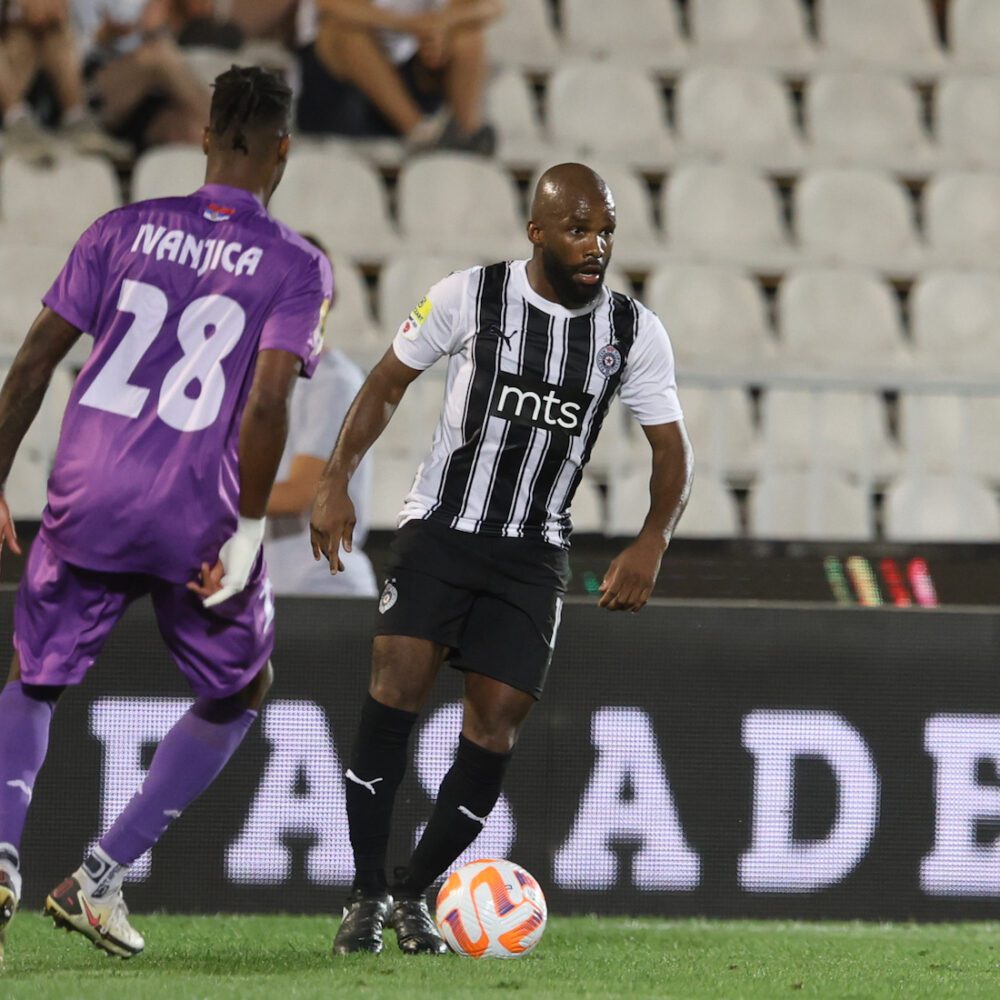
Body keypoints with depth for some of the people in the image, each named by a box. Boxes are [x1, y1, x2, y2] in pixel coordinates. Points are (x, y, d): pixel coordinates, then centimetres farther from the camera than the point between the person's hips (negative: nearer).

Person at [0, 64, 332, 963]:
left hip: (86, 505, 2)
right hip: (197, 518, -2)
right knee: (240, 691, 22)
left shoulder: (124, 231, 6)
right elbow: (267, 402, -14)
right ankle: (102, 875, 13)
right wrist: (249, 533, -7)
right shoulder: (297, 268, -2)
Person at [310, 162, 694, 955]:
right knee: (398, 686, -19)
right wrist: (337, 481, -8)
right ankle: (367, 896, -10)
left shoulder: (634, 332, -3)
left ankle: (413, 895, 13)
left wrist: (653, 542, -14)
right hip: (440, 529, -2)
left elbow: (672, 450, 3)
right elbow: (388, 384, 3)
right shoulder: (469, 297, -8)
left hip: (534, 553, 2)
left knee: (495, 725, -6)